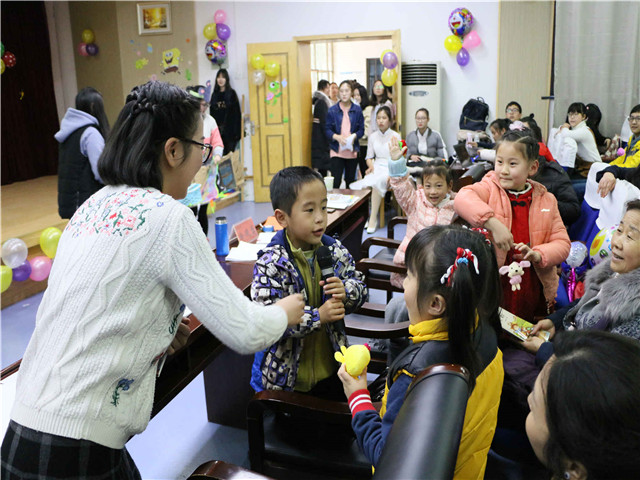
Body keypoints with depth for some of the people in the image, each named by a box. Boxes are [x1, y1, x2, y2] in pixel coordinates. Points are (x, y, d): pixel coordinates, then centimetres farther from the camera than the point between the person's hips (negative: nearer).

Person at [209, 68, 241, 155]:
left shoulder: (231, 93, -1)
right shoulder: (215, 94, 12)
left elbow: (236, 113, -5)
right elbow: (211, 113, 14)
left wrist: (236, 132, -12)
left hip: (229, 130, -3)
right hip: (217, 130, 3)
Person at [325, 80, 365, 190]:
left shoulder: (357, 110, 4)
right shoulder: (332, 110, 1)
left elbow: (361, 129, 4)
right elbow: (327, 129, 0)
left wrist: (354, 136, -16)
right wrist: (337, 137, -19)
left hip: (352, 151, 2)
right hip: (337, 150, -2)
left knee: (350, 181, 10)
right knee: (335, 182, -9)